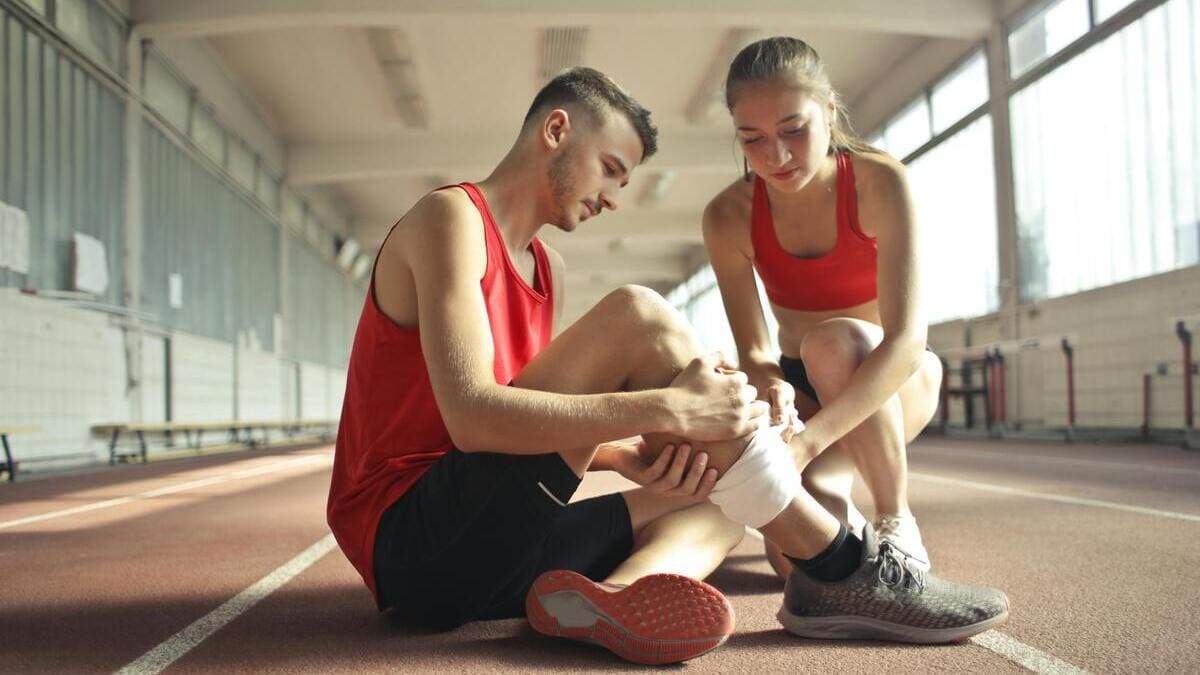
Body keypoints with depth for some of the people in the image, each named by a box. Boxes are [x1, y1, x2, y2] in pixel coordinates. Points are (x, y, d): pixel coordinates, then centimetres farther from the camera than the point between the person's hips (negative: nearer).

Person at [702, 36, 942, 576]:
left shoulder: (880, 183, -24)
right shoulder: (728, 218, -15)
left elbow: (907, 338, -34)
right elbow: (753, 350, -14)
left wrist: (808, 440, -47)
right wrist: (771, 387, -41)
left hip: (891, 380, -2)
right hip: (802, 388, 2)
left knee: (831, 341, -38)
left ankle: (897, 524, -17)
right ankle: (837, 508, 14)